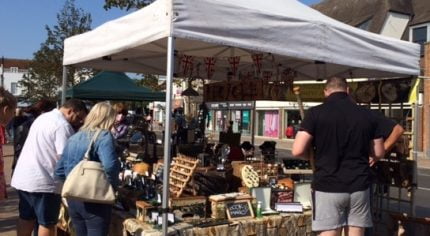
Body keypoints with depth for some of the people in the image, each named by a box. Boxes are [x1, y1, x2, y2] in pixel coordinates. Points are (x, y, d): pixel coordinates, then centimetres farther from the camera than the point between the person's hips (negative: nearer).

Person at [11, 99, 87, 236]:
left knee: (26, 218, 18)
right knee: (47, 223, 3)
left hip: (23, 177, 9)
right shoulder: (63, 125, -16)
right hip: (43, 181, -9)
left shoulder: (43, 117, 15)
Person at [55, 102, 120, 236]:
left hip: (72, 199, 7)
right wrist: (112, 187, -12)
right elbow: (110, 166, -27)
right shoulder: (103, 136, -11)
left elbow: (59, 171, 12)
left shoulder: (73, 138, 11)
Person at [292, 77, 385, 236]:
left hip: (328, 187, -3)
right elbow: (378, 153, 10)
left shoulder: (316, 113, -7)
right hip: (359, 186, 4)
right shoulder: (367, 115, 4)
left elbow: (298, 151, -12)